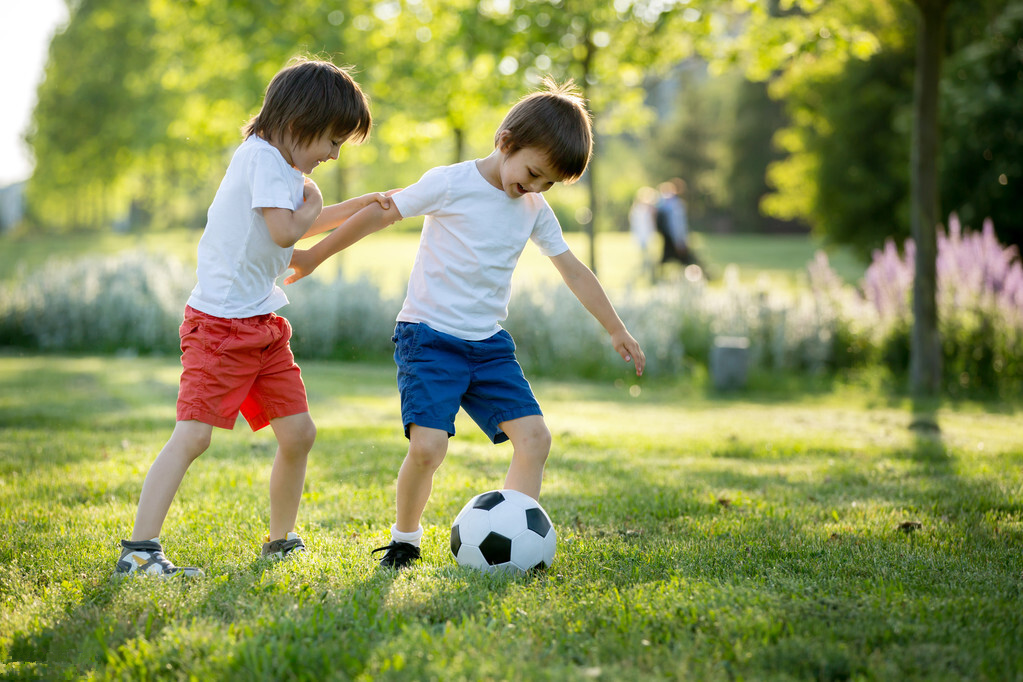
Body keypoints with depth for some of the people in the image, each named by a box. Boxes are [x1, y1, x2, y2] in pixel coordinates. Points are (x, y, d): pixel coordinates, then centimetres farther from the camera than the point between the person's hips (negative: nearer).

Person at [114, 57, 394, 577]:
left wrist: (356, 207, 31)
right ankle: (139, 550, -19)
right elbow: (284, 230, -25)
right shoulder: (262, 156, -13)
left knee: (298, 432, 9)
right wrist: (311, 205, -5)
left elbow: (296, 229, 35)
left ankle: (280, 541, 26)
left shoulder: (279, 163, 17)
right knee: (193, 434, -17)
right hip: (221, 322, -10)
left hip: (261, 321, 10)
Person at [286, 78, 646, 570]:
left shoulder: (535, 211, 8)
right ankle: (404, 539, 7)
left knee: (534, 437, -9)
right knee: (428, 446, -19)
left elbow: (574, 271, 16)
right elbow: (379, 215, -2)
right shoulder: (450, 184, -9)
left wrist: (616, 331, 19)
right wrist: (313, 257, 4)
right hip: (428, 336, -6)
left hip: (489, 344, 6)